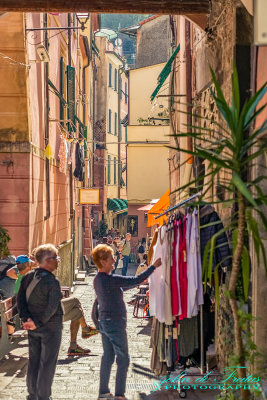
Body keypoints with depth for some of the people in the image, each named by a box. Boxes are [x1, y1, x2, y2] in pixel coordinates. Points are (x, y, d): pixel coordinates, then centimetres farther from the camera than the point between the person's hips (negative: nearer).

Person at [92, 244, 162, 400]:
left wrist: (137, 283, 17)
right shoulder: (110, 280, -23)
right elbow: (135, 280, -23)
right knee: (123, 359, 1)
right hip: (115, 324, -9)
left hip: (104, 322, 9)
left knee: (108, 357, 16)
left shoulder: (98, 279, 6)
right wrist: (154, 266, -15)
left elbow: (119, 288, 19)